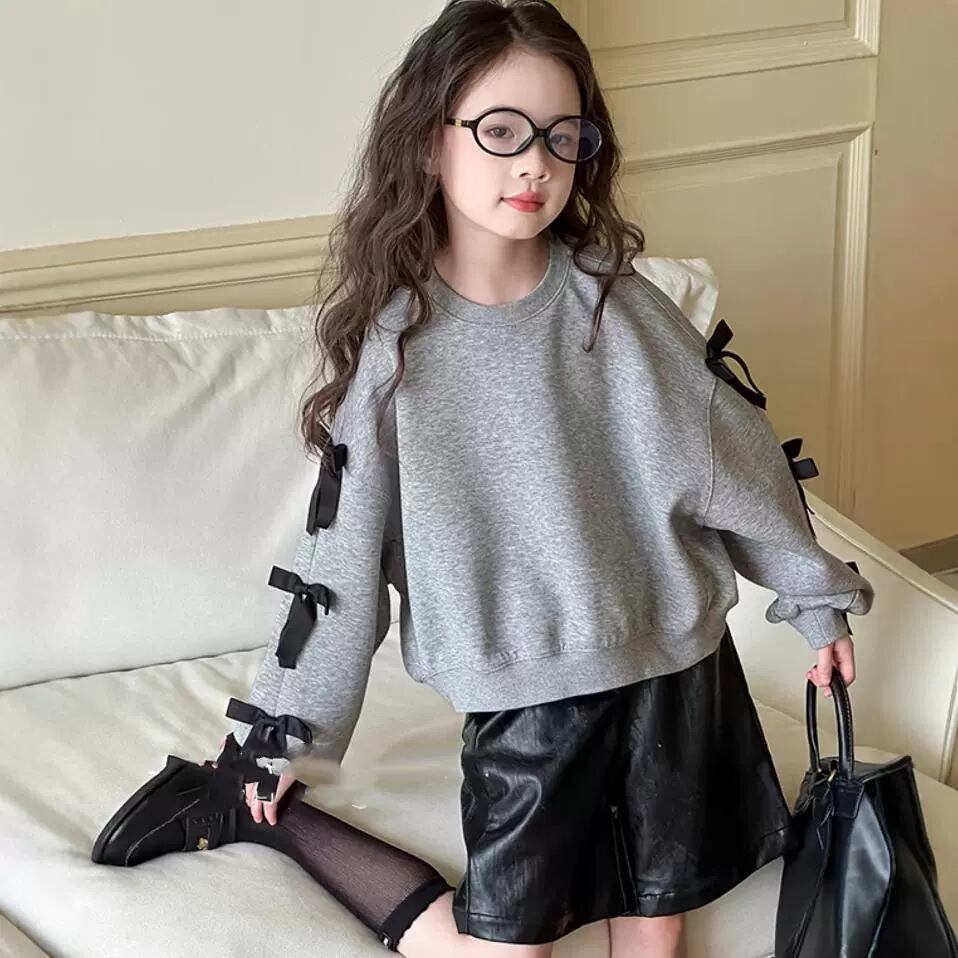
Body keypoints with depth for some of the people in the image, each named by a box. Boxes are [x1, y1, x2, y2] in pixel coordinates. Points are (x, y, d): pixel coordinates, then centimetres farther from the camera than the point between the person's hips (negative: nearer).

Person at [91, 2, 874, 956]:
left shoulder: (615, 303, -7)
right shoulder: (393, 343, -10)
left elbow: (729, 453, 3)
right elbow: (342, 546, -3)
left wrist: (816, 596, 10)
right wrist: (282, 730, 1)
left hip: (672, 661, 2)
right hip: (526, 695, -2)